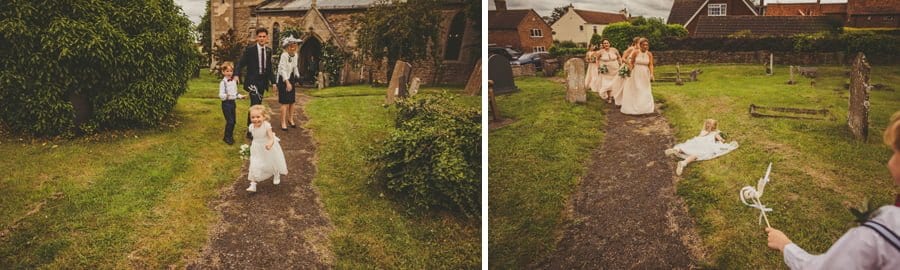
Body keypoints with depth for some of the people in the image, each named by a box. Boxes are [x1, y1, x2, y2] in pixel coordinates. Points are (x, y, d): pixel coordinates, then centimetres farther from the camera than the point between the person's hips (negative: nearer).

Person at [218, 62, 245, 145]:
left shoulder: (234, 81, 8)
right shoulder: (223, 82, -13)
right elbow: (221, 95, -18)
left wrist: (240, 96, 4)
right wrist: (226, 95, -37)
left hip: (232, 102, 7)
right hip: (226, 103, -7)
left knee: (233, 121, 10)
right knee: (229, 121, -8)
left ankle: (230, 136, 24)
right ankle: (227, 137, 6)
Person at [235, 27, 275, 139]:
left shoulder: (268, 51, 9)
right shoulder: (250, 49, -7)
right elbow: (241, 63, -10)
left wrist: (273, 81, 14)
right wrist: (237, 75, -26)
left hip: (263, 81, 6)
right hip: (252, 81, -6)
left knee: (258, 105, 12)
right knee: (255, 105, -15)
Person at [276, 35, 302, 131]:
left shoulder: (295, 55, 4)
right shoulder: (284, 55, -19)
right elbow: (283, 70, -22)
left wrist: (298, 77, 4)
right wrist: (287, 83, -27)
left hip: (291, 79, 7)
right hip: (283, 80, -7)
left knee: (292, 101, 13)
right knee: (285, 102, -6)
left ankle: (290, 119, 29)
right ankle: (283, 122, 2)